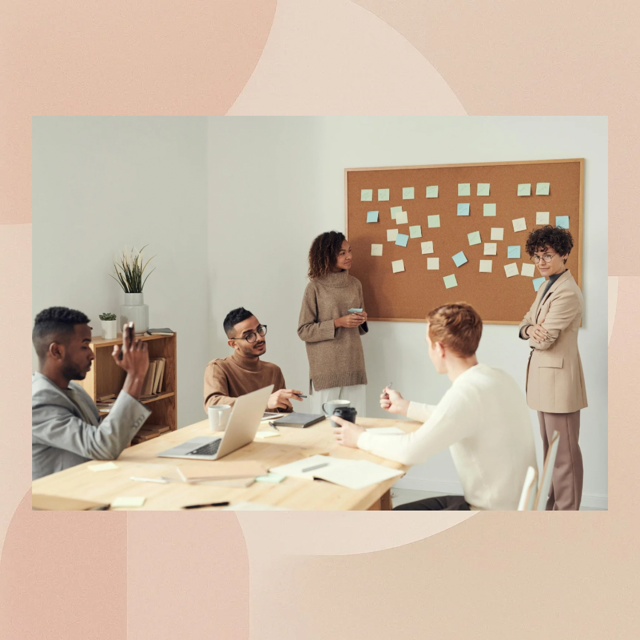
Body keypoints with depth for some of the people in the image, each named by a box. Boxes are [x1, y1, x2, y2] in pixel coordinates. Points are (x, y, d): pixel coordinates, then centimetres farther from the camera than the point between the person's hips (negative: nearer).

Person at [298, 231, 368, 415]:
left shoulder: (355, 284, 10)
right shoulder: (315, 287, -4)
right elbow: (304, 331, -6)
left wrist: (362, 320, -1)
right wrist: (338, 323, -14)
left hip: (354, 366, 4)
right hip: (326, 370, -4)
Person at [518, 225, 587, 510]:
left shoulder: (567, 293, -20)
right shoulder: (546, 287, 13)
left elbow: (544, 340, -22)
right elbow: (525, 324, 13)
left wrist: (533, 333, 1)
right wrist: (531, 329, -11)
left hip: (559, 377, -10)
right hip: (544, 377, 10)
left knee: (564, 452, -1)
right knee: (549, 448, 20)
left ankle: (567, 508, 9)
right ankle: (551, 503, 32)